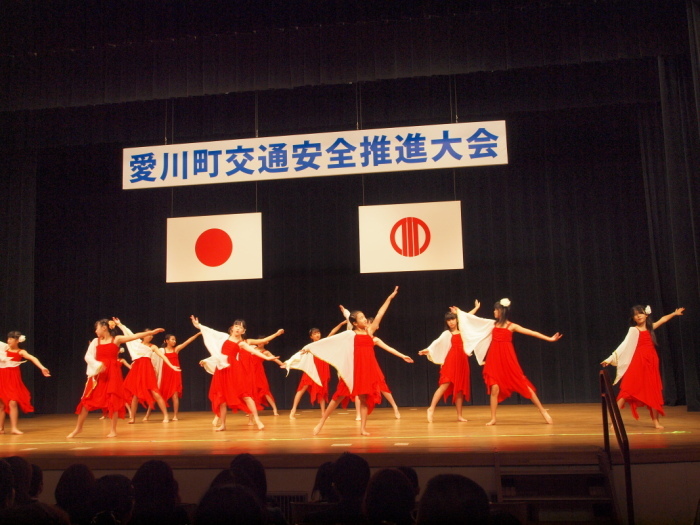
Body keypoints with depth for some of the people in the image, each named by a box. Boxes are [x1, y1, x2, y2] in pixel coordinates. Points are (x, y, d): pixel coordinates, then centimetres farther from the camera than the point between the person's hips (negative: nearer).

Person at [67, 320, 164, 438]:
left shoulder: (117, 339, 3)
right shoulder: (96, 341, 10)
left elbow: (136, 336, -4)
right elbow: (87, 356, 0)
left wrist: (151, 332, -12)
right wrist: (97, 364, -18)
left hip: (113, 372, -2)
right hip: (98, 373, 2)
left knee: (113, 400, -3)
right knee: (87, 399, 2)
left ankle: (113, 430, 6)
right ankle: (78, 428, 14)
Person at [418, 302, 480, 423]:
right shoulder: (447, 334, 0)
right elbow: (437, 342, -15)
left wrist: (476, 308, 42)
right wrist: (428, 350, -32)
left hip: (462, 361, 5)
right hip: (451, 361, -5)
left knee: (460, 388, 4)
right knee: (445, 385, -14)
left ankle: (459, 415, 7)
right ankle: (431, 408, -13)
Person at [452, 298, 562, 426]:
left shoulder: (512, 326, -1)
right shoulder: (493, 324, 10)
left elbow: (532, 332, -5)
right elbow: (473, 319, 17)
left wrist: (549, 338, -12)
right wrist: (458, 313, 22)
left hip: (507, 359, -3)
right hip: (495, 359, 3)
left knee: (523, 385, -1)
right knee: (494, 388, -5)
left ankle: (543, 411, 8)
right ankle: (493, 419, 2)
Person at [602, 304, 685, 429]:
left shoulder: (650, 328, 12)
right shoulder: (633, 330, -2)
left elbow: (662, 319, 31)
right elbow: (624, 345, -8)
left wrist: (674, 313, 44)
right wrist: (610, 359, -16)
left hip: (651, 363, 5)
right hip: (638, 362, -5)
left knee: (654, 392, 7)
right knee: (628, 390, -12)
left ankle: (655, 421, 17)